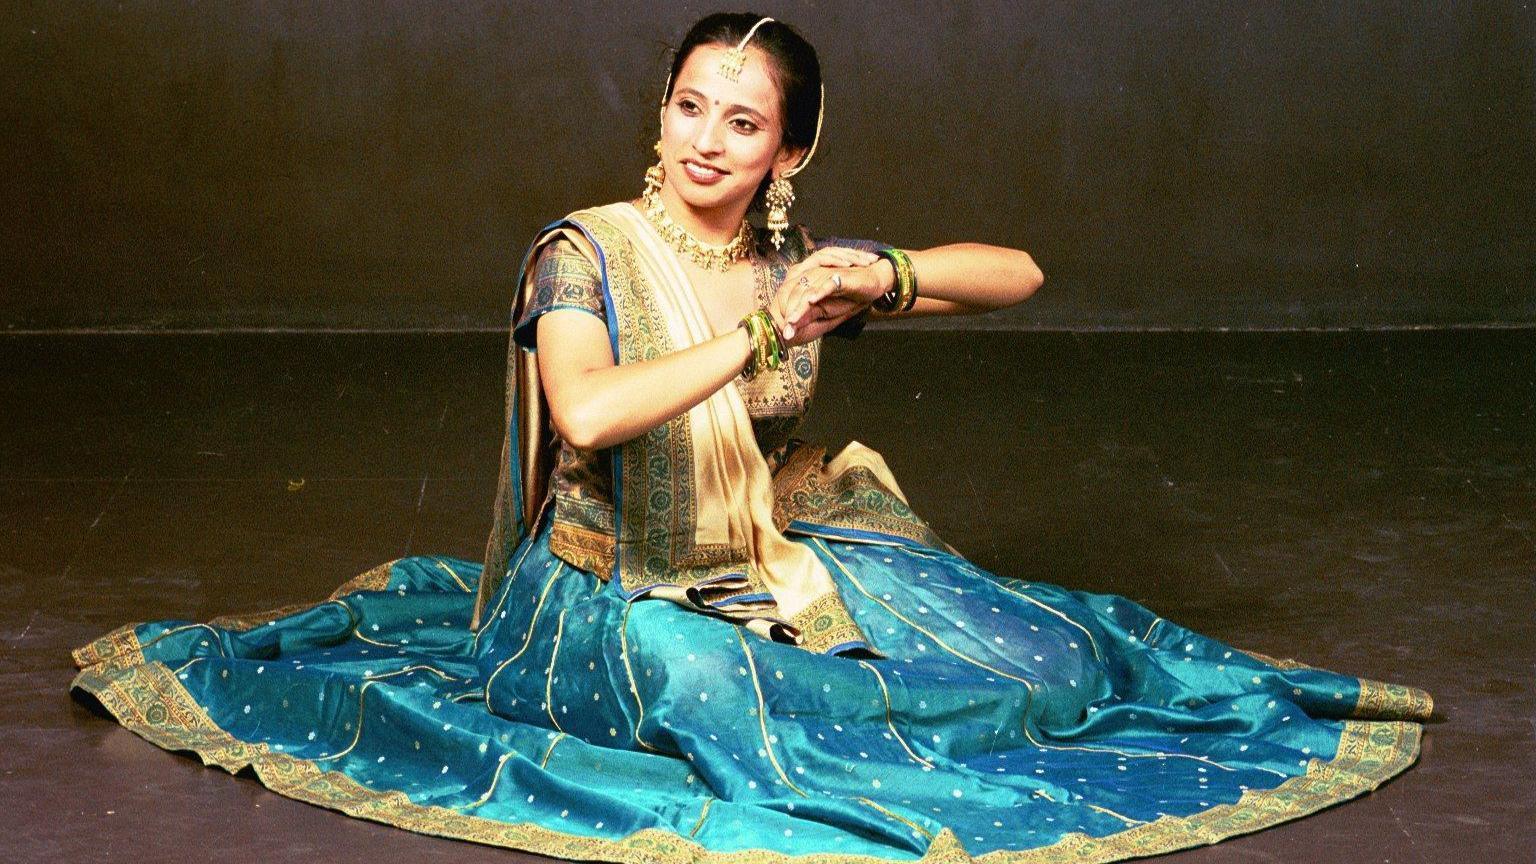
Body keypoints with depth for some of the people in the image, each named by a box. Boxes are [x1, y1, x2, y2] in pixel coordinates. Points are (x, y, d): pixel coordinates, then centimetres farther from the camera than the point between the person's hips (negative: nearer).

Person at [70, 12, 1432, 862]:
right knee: (754, 716, -32)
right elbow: (585, 413, -33)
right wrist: (759, 337, -29)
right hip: (618, 591, -5)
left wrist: (888, 278, -15)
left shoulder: (800, 267, -1)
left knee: (1029, 663, -3)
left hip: (775, 569, 5)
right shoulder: (586, 253, -13)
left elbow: (1017, 273, 4)